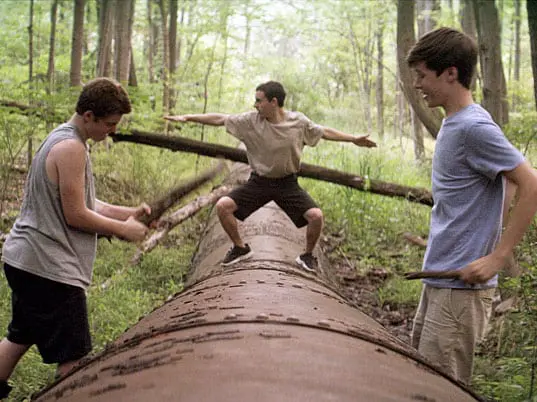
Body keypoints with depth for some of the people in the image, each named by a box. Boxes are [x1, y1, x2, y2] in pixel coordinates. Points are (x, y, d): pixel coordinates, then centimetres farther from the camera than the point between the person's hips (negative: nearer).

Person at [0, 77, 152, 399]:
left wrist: (129, 212, 8)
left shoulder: (63, 139, 15)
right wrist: (124, 229, -7)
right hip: (48, 267, -11)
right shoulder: (71, 147, -18)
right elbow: (76, 215, -18)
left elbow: (84, 202, 18)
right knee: (74, 359, -5)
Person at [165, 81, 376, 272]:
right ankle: (240, 248, 9)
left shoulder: (299, 122, -11)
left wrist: (354, 139, 4)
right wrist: (187, 118, -12)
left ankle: (307, 256, 9)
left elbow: (324, 132, 3)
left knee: (316, 215, -20)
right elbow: (220, 119, -9)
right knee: (223, 206, -16)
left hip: (287, 183, -1)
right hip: (259, 181, 1)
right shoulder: (251, 120, -12)